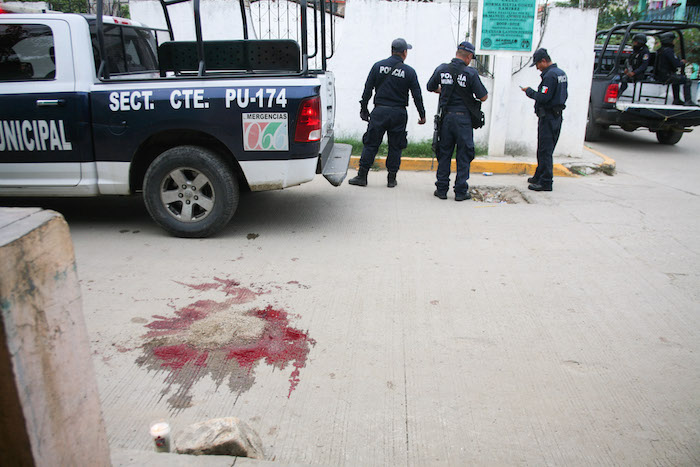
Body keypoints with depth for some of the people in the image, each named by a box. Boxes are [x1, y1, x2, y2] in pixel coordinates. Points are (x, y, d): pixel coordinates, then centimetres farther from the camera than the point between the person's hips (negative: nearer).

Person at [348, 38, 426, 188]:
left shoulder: (378, 66, 2)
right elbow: (417, 95, 1)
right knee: (395, 147, 9)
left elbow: (367, 89, 3)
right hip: (399, 114, 0)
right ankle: (391, 179, 12)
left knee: (370, 144, 5)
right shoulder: (409, 72, -1)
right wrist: (422, 115, 10)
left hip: (379, 111, 0)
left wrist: (363, 108, 11)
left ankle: (362, 176, 6)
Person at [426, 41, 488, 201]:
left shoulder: (441, 69, 1)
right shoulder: (471, 73, -9)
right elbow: (483, 97, -8)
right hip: (463, 118, -3)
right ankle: (461, 191, 7)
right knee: (464, 155, 6)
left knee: (444, 153, 11)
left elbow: (430, 87, 16)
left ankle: (441, 189, 13)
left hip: (446, 116, 3)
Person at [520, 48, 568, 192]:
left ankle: (545, 182, -5)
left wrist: (529, 91, -8)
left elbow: (543, 98, -23)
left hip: (548, 117, -10)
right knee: (544, 149, 18)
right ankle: (539, 176, 28)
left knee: (545, 150, -7)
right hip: (557, 115, 10)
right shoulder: (561, 73, 15)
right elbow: (564, 95, 21)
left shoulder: (550, 75, -17)